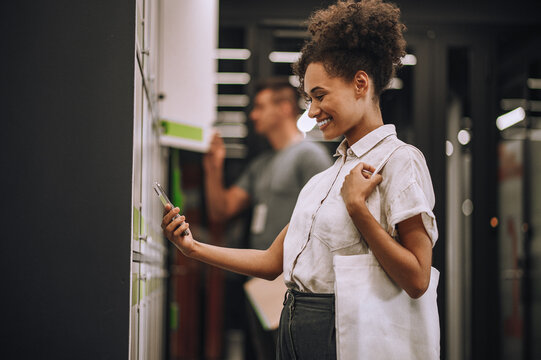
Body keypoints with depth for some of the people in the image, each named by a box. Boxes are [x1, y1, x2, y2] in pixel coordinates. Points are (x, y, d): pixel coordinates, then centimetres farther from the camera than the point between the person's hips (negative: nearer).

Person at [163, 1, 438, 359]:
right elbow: (273, 262, 14)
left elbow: (416, 281, -17)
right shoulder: (326, 176, 15)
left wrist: (356, 206, -18)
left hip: (342, 331, -7)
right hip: (293, 330, 7)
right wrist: (194, 248, 7)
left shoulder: (400, 161, -8)